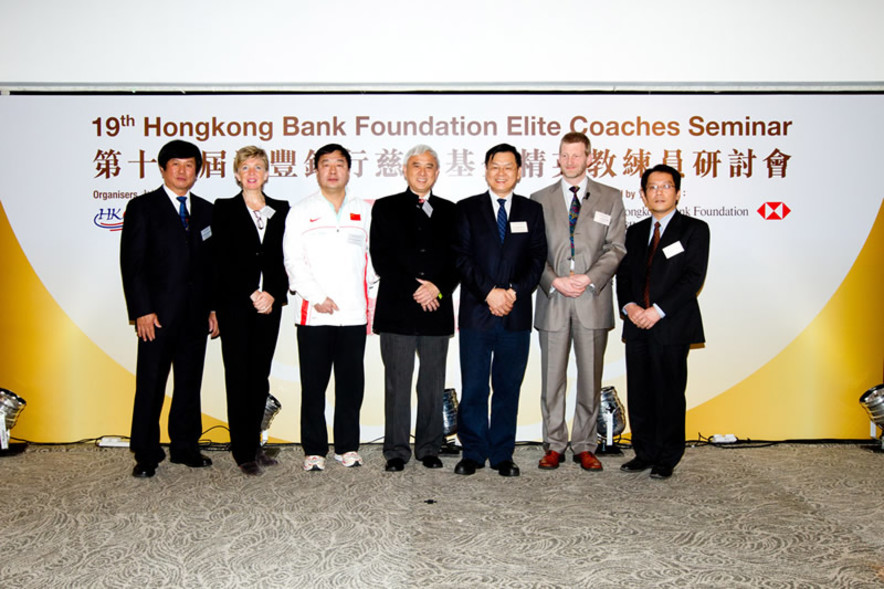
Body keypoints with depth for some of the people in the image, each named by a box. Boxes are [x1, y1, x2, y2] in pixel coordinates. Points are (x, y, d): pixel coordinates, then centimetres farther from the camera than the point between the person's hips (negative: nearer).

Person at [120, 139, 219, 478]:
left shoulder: (206, 210, 13)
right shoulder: (142, 207, 1)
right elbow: (131, 263, -5)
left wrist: (214, 307, 7)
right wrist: (141, 311, -12)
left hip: (196, 314, 4)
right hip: (158, 314, -4)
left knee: (190, 383, 11)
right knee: (150, 385, 2)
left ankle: (185, 447, 23)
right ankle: (146, 455, 14)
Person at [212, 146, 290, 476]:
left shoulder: (281, 210, 11)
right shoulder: (224, 209, 4)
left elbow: (285, 259, 6)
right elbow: (223, 260, -5)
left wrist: (274, 294, -7)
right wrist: (252, 294, -12)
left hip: (269, 302, 3)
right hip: (234, 303, -3)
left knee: (260, 375, 7)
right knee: (238, 375, -1)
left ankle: (255, 444, 17)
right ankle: (243, 451, 6)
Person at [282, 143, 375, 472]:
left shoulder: (365, 211, 13)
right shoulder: (301, 212, 8)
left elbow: (373, 254, 17)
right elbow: (293, 262, 0)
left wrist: (368, 285, 2)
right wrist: (317, 297, -10)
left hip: (353, 313, 2)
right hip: (313, 314, -1)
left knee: (351, 382, 5)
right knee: (314, 384, 3)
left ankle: (347, 446, 18)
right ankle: (314, 450, 13)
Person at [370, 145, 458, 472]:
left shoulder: (449, 211, 14)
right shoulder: (385, 208, 7)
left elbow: (457, 258, 7)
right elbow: (381, 258, -3)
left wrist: (438, 287, -11)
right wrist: (415, 289, -11)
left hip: (437, 309, 2)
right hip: (397, 310, -2)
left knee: (433, 384, 7)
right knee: (397, 384, 2)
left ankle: (429, 448, 19)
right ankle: (396, 451, 12)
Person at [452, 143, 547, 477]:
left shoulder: (532, 211, 12)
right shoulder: (467, 209, 7)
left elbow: (537, 258, 4)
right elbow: (462, 258, -2)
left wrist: (514, 292, -11)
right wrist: (489, 292, -13)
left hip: (516, 315, 1)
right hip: (476, 314, -1)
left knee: (508, 388, 7)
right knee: (473, 388, 3)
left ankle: (502, 455, 18)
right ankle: (473, 453, 15)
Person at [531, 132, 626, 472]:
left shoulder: (610, 198, 9)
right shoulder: (540, 200, 10)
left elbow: (616, 248, 2)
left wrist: (590, 279, -12)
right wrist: (554, 281, -10)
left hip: (593, 301, 0)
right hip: (552, 301, 0)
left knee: (590, 379, 6)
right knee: (552, 379, 5)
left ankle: (585, 447, 18)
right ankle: (554, 446, 17)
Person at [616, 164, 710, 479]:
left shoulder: (694, 229, 1)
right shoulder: (635, 232, 17)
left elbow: (694, 277, -8)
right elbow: (623, 274, 14)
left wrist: (658, 310, -16)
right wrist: (629, 306, -6)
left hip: (672, 325, -4)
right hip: (637, 325, 5)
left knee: (669, 393, 0)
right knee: (639, 393, 8)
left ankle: (667, 459, 13)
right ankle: (645, 453, 21)